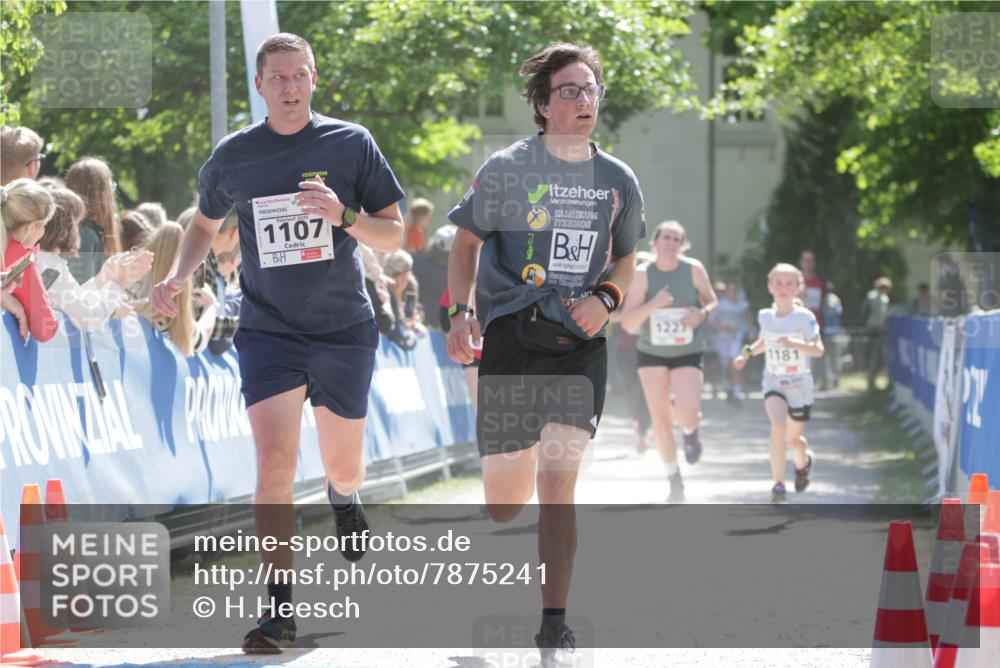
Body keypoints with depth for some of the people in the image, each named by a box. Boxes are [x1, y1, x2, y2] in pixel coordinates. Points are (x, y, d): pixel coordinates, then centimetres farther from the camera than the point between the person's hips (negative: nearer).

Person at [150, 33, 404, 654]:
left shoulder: (351, 143, -4)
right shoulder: (233, 156, 0)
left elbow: (395, 235, -2)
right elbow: (206, 223, 18)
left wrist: (344, 216, -21)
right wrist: (179, 277, 0)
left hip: (345, 329, 0)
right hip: (269, 330, 0)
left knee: (342, 468, 12)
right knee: (275, 463, -17)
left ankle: (344, 497, 52)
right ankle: (280, 608, -12)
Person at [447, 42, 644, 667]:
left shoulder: (619, 181, 7)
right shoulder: (507, 169, -2)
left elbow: (626, 259, 20)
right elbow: (467, 241, 8)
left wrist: (604, 298, -1)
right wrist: (461, 312, -7)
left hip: (580, 343, 1)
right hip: (512, 337, -1)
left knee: (557, 485, -12)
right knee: (506, 503, -1)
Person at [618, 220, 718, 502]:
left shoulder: (693, 269, -9)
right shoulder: (643, 275, -10)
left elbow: (712, 301, 7)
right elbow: (627, 321, -14)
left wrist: (703, 313, -16)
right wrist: (654, 304, -30)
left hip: (688, 354, -1)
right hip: (651, 354, 1)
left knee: (687, 415, -18)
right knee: (660, 418, 2)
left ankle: (691, 432, 21)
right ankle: (674, 479, 18)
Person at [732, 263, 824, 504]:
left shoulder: (804, 317, -15)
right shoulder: (765, 316, -2)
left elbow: (818, 349, -21)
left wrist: (794, 344, -36)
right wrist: (747, 353, 5)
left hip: (800, 385, -1)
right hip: (773, 382, 1)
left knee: (793, 438, 12)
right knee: (778, 427, -24)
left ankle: (803, 461, 50)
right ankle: (778, 485, -17)